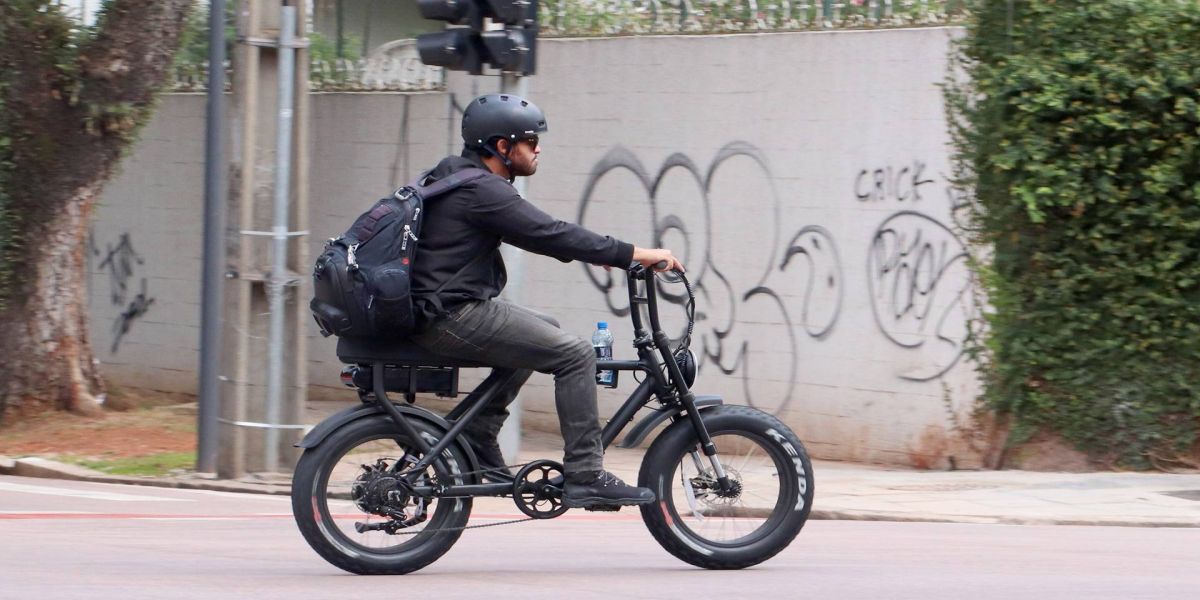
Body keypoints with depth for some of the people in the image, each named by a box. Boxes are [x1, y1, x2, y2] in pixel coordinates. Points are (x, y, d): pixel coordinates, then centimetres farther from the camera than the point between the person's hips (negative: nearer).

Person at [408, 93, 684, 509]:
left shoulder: (457, 176, 17)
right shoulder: (481, 190, -15)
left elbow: (540, 232, 26)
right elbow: (550, 235, -20)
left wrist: (605, 253, 20)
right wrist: (635, 255, -17)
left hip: (436, 312, 11)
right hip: (455, 316, -11)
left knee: (545, 331, 26)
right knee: (576, 354, -10)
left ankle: (476, 437, 21)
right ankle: (584, 477, -9)